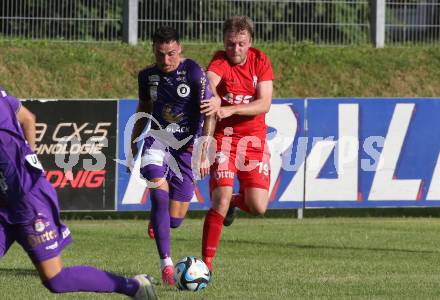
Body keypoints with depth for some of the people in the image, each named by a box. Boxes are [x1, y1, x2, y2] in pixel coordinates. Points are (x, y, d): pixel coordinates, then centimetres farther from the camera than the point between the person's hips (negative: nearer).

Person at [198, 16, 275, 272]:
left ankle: (236, 201, 30)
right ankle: (206, 262, -8)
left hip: (254, 138, 3)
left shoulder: (260, 61, -2)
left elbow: (264, 104, -13)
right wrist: (214, 100, -57)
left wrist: (230, 109, -29)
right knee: (221, 200, -18)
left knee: (258, 208, -7)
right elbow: (209, 82, -33)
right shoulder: (220, 61, -10)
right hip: (223, 137, -3)